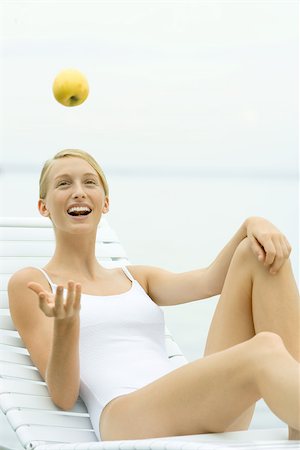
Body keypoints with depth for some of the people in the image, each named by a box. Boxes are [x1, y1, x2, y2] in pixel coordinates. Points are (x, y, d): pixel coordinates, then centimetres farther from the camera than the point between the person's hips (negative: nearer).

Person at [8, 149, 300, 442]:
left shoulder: (137, 278, 30)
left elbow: (211, 281, 9)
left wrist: (252, 225, -9)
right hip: (126, 416, -7)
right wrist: (65, 325, -15)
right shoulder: (29, 283, 14)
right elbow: (63, 397, 4)